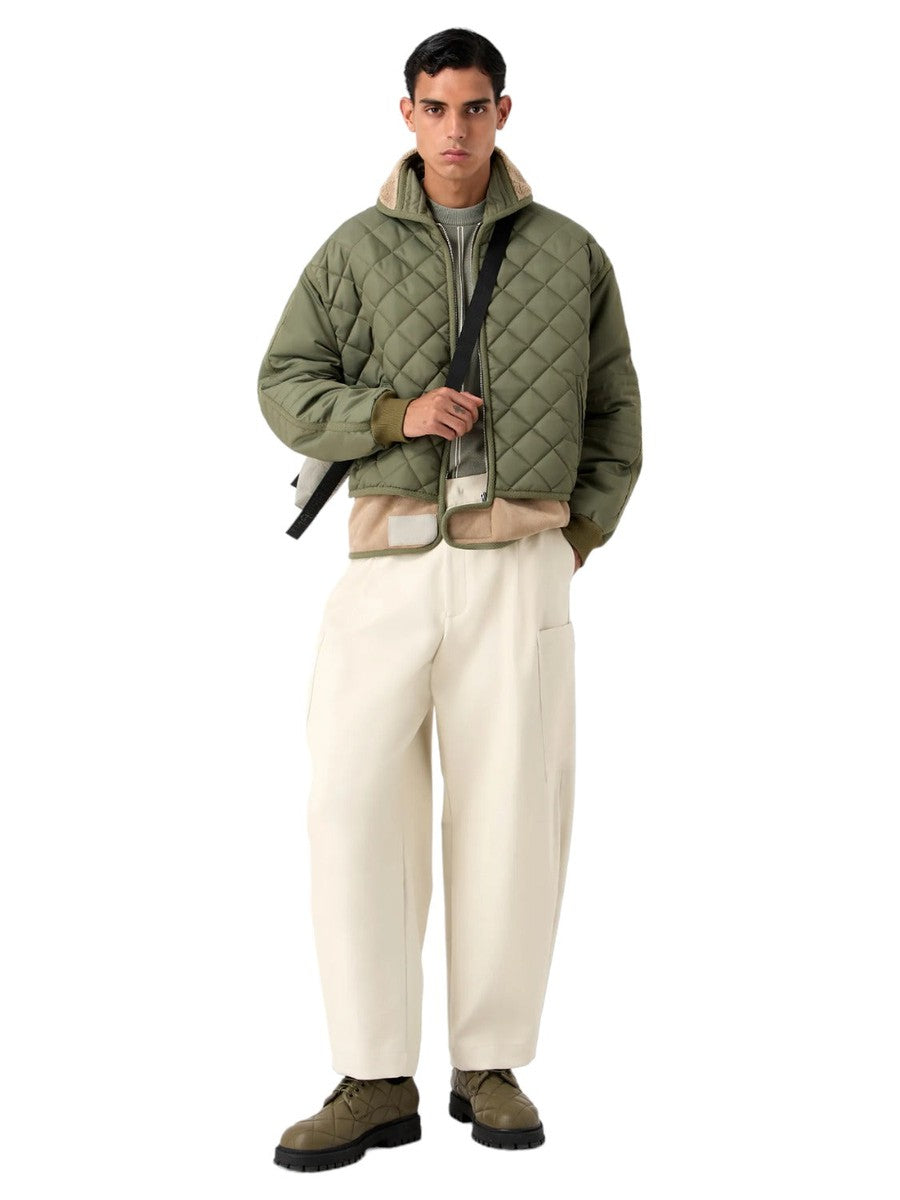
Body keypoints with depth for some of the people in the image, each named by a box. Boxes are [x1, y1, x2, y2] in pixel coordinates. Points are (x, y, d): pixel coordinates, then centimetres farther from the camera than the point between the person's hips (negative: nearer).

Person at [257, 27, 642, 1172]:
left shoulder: (570, 253, 9)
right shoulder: (356, 250, 8)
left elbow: (614, 410, 15)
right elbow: (286, 388, 7)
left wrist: (581, 534, 6)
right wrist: (395, 413, -10)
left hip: (520, 568, 0)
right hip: (390, 562, 0)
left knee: (512, 814, 1)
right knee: (355, 807, -6)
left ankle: (492, 1065, 15)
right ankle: (376, 1082, 2)